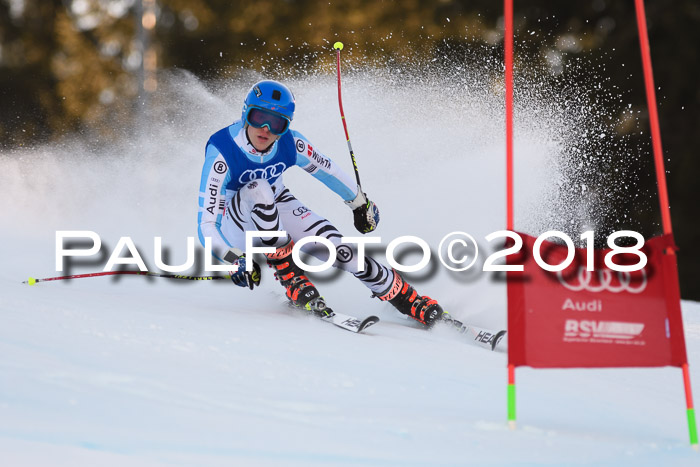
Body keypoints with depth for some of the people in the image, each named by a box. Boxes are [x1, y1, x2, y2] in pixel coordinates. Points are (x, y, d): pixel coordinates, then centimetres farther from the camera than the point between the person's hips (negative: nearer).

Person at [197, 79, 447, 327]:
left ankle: (412, 301, 1)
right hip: (236, 227, -3)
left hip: (277, 212, 3)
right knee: (258, 189, -37)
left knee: (341, 250, -17)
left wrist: (360, 203, 15)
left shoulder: (290, 143, -20)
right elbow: (206, 225, -31)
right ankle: (291, 279, -25)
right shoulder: (221, 153, -30)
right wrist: (235, 260, -45)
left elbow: (327, 169, 1)